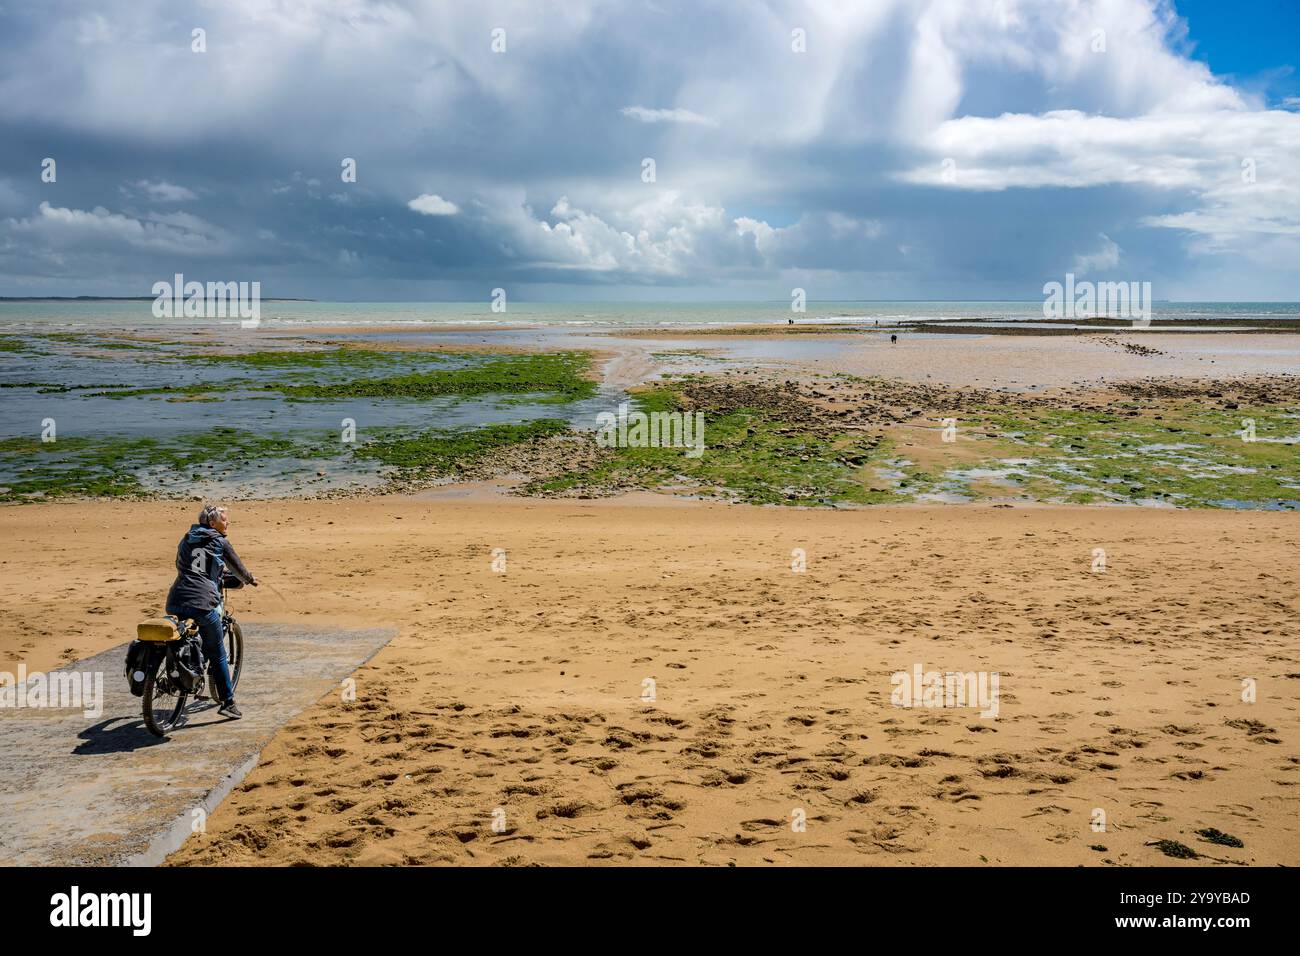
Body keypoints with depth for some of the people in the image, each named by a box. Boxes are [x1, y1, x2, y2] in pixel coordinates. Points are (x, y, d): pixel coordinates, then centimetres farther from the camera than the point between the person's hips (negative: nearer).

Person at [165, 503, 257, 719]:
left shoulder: (186, 540, 22)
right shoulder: (220, 543, 6)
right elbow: (237, 568, 17)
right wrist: (250, 579, 39)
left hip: (175, 602, 5)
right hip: (202, 603, -5)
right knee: (217, 654, 6)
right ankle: (228, 703, 9)